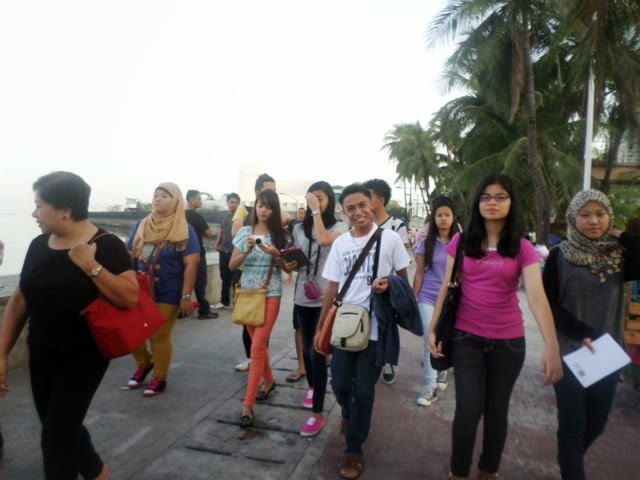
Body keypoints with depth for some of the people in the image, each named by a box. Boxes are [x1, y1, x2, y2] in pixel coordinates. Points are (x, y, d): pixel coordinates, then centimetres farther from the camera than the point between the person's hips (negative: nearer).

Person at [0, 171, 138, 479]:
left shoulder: (105, 245, -16)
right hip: (40, 357, 7)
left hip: (82, 359, -6)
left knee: (56, 434, 1)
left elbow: (130, 298, -24)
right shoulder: (39, 245, 2)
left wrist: (90, 265, -29)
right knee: (62, 427, 19)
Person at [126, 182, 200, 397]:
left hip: (167, 294, -5)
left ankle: (160, 378, 25)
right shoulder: (141, 225, 6)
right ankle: (144, 363, 38)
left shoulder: (184, 230, -9)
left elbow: (191, 263, -14)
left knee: (159, 336, 4)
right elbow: (130, 257, 11)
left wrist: (186, 296, -18)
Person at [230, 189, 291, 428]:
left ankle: (248, 405, -4)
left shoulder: (281, 235, -1)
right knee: (258, 344, 14)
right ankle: (269, 381, 39)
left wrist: (275, 254, -18)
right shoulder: (244, 232, 3)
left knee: (258, 347, -10)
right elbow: (232, 265, 1)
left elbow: (286, 268, 2)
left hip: (270, 295, -3)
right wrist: (247, 251, -17)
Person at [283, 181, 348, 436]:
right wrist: (290, 264, -4)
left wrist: (316, 211, -18)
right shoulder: (300, 228, 9)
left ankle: (318, 413, 3)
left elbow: (324, 240, -26)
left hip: (326, 297, -5)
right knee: (307, 348, 18)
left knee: (317, 352, -7)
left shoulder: (339, 227, -4)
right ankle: (312, 387, 44)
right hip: (303, 296, 5)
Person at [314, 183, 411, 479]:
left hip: (375, 327, -3)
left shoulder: (389, 238, -6)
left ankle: (354, 449, 25)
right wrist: (321, 327, 9)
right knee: (340, 385, 13)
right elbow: (333, 287, 9)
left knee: (363, 391, 5)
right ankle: (349, 416, 47)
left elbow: (403, 278, 1)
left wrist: (388, 285, -22)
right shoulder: (340, 243, 5)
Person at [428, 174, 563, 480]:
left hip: (508, 341, 1)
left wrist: (552, 348, -27)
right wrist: (432, 329, -2)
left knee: (496, 411, 14)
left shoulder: (523, 248, -5)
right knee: (468, 409, -3)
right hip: (466, 337, 0)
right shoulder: (461, 242, -2)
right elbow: (446, 288, 1)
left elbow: (537, 296, -17)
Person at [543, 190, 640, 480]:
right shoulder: (560, 255, -4)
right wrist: (582, 334, -16)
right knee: (573, 425, -1)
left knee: (596, 424, 15)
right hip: (569, 351, -3)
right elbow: (550, 303, -7)